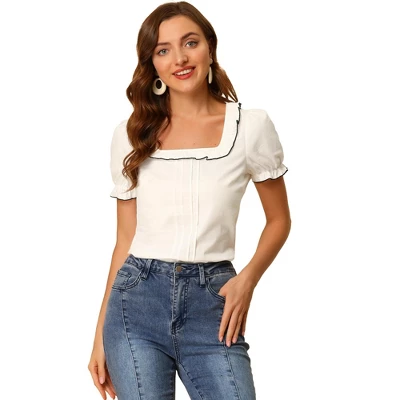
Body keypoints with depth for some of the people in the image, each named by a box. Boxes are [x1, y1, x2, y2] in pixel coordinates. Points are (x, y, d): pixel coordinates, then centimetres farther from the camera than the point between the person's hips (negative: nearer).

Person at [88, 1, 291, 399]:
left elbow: (278, 220, 11)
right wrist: (101, 335, 10)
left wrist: (248, 278, -7)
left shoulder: (251, 126, 0)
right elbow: (125, 239, 10)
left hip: (212, 303, -1)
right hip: (138, 299, 1)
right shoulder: (131, 134, 6)